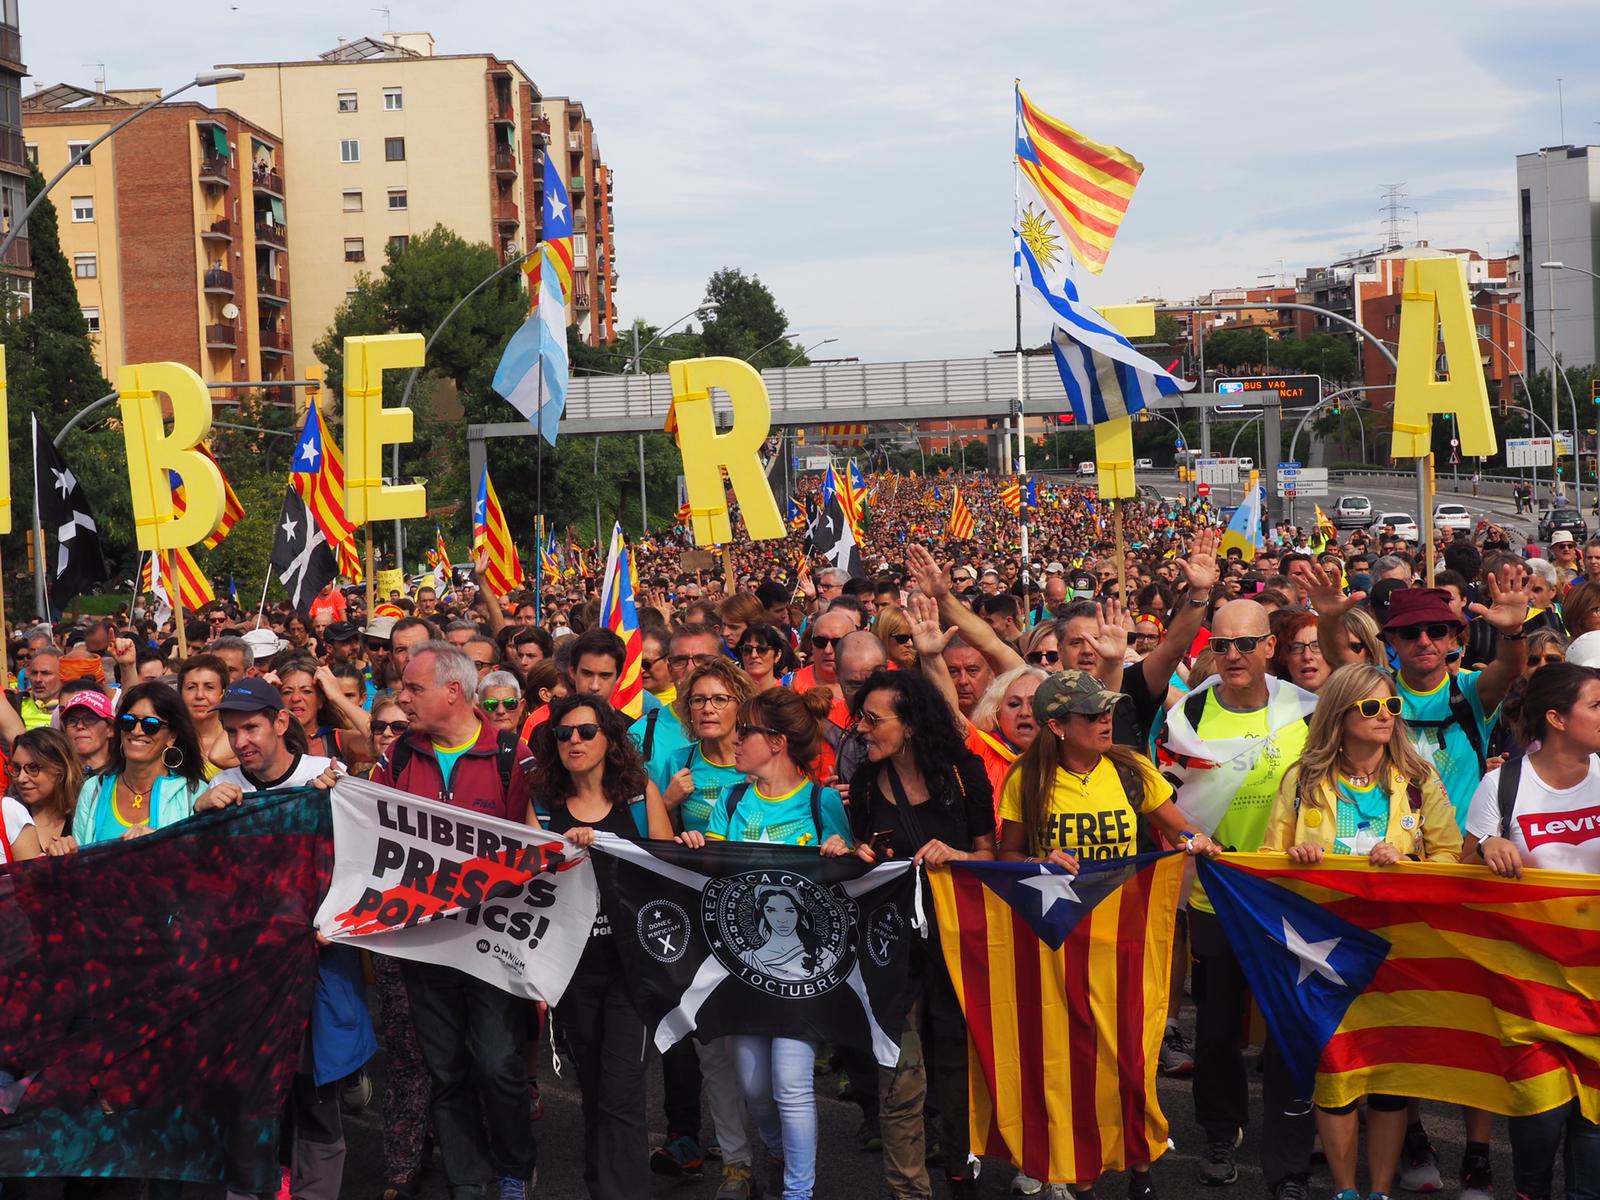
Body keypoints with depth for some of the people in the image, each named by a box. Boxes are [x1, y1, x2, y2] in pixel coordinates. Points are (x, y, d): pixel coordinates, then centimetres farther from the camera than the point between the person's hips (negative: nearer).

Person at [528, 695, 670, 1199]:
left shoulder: (641, 794, 2)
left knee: (620, 1094, -8)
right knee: (591, 1088, 11)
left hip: (631, 958, -2)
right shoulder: (544, 806, 7)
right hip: (571, 962, 3)